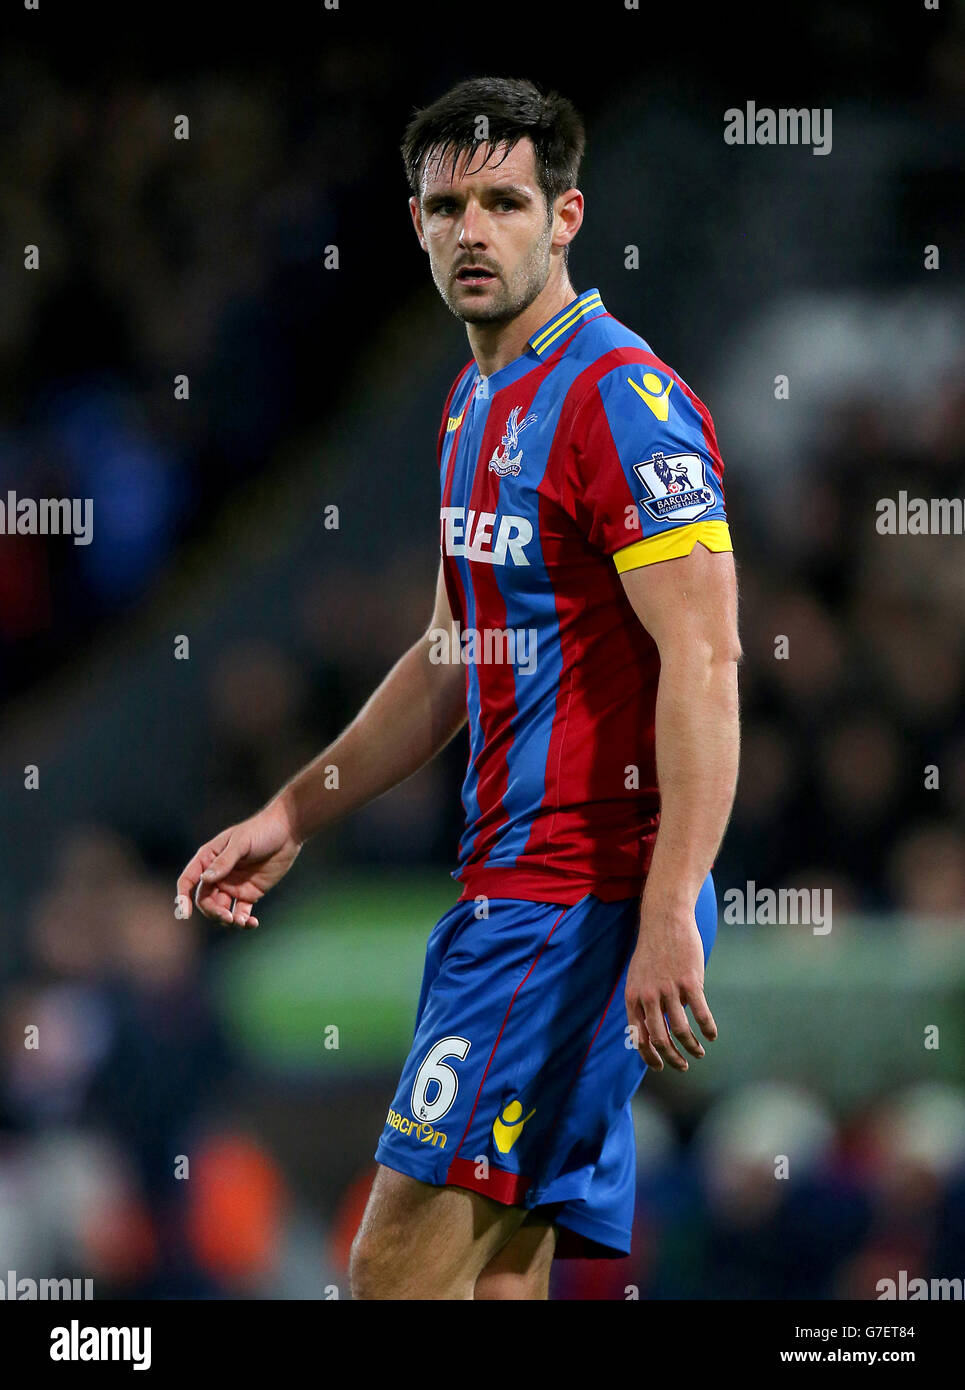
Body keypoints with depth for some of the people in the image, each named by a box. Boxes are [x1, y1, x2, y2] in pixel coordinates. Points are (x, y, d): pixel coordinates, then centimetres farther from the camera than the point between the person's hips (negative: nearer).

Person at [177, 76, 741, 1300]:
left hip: (580, 904, -9)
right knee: (493, 1274, 7)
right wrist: (292, 817, 28)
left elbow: (703, 663, -20)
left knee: (405, 1263, -13)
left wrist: (668, 918, -28)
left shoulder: (621, 401, -13)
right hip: (511, 885, 9)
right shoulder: (477, 404, 18)